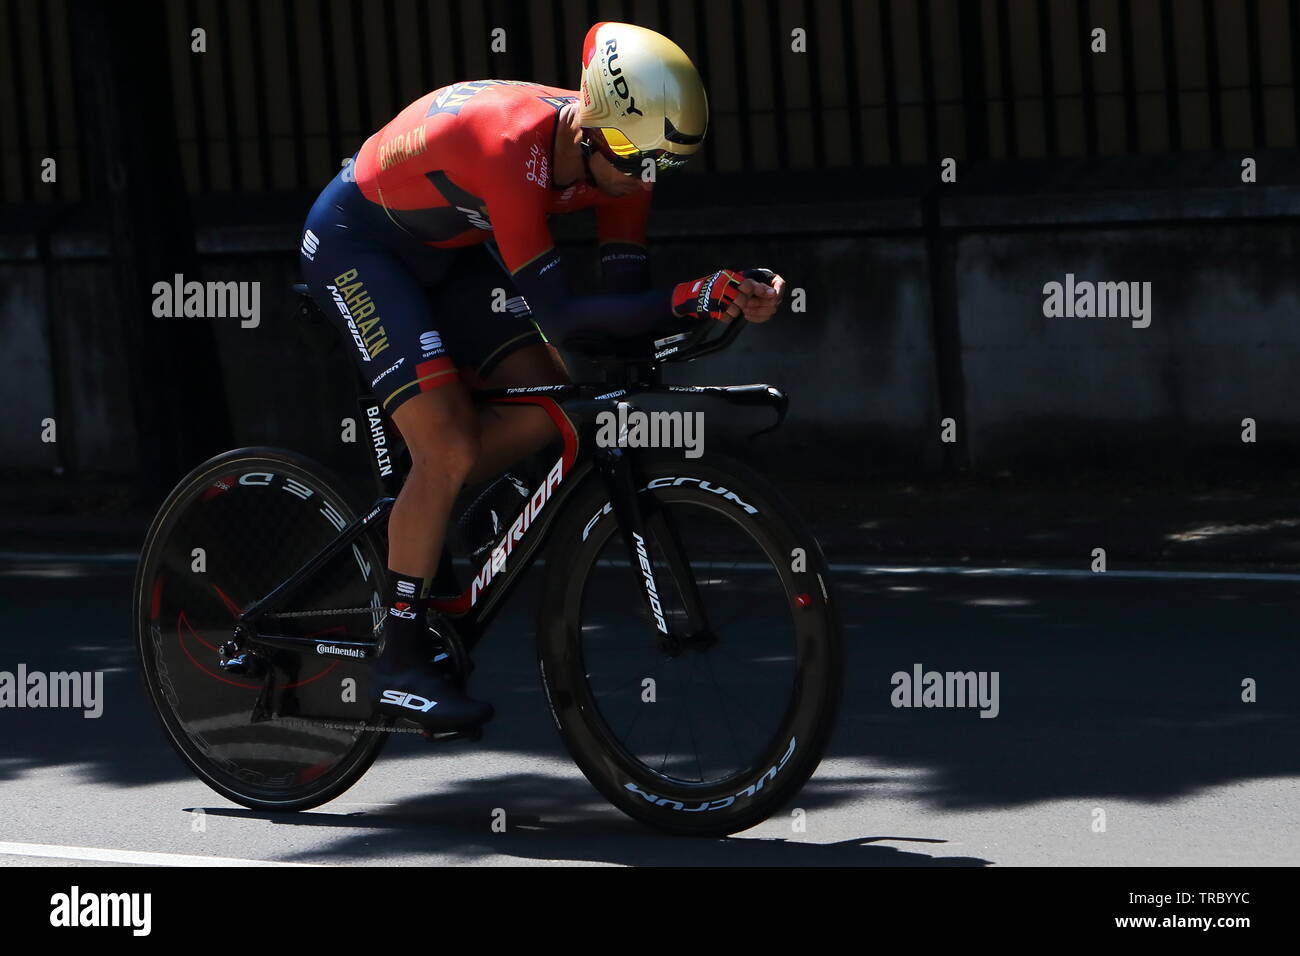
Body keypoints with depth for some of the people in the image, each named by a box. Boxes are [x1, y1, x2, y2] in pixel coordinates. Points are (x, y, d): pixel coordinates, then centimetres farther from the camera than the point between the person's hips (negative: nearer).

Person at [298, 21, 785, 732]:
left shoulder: (620, 156, -16)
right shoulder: (511, 145, -38)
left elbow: (625, 297, -12)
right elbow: (556, 315, -38)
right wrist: (696, 300, -46)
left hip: (444, 249, 8)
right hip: (354, 241, -8)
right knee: (450, 446, -18)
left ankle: (411, 521, 12)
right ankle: (402, 667, -8)